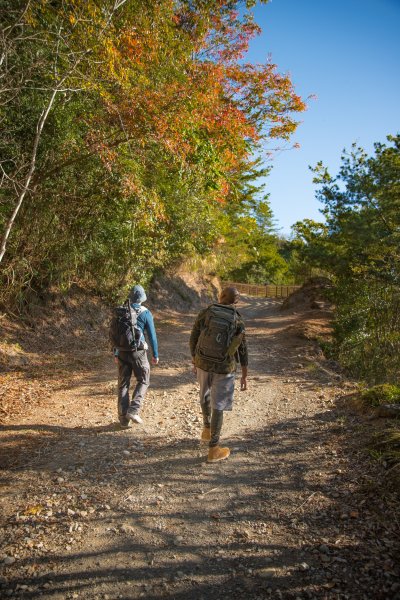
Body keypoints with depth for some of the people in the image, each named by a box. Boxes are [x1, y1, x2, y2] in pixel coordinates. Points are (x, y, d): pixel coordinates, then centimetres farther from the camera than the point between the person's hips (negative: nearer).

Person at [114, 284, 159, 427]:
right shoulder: (146, 313, -6)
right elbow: (152, 335, -6)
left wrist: (115, 353, 14)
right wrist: (155, 355, 2)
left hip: (122, 352, 3)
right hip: (138, 352, -3)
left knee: (123, 384, 10)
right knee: (143, 381, 12)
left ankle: (123, 418, 10)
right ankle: (133, 410, -3)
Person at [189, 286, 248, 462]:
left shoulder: (204, 313, -3)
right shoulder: (237, 320, -4)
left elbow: (193, 339, 1)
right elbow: (242, 350, -1)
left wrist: (194, 360, 16)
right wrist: (244, 376, 6)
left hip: (203, 362, 2)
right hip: (224, 367, -2)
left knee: (205, 394, 30)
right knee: (218, 406, 5)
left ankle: (207, 429, 42)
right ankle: (213, 449, 9)